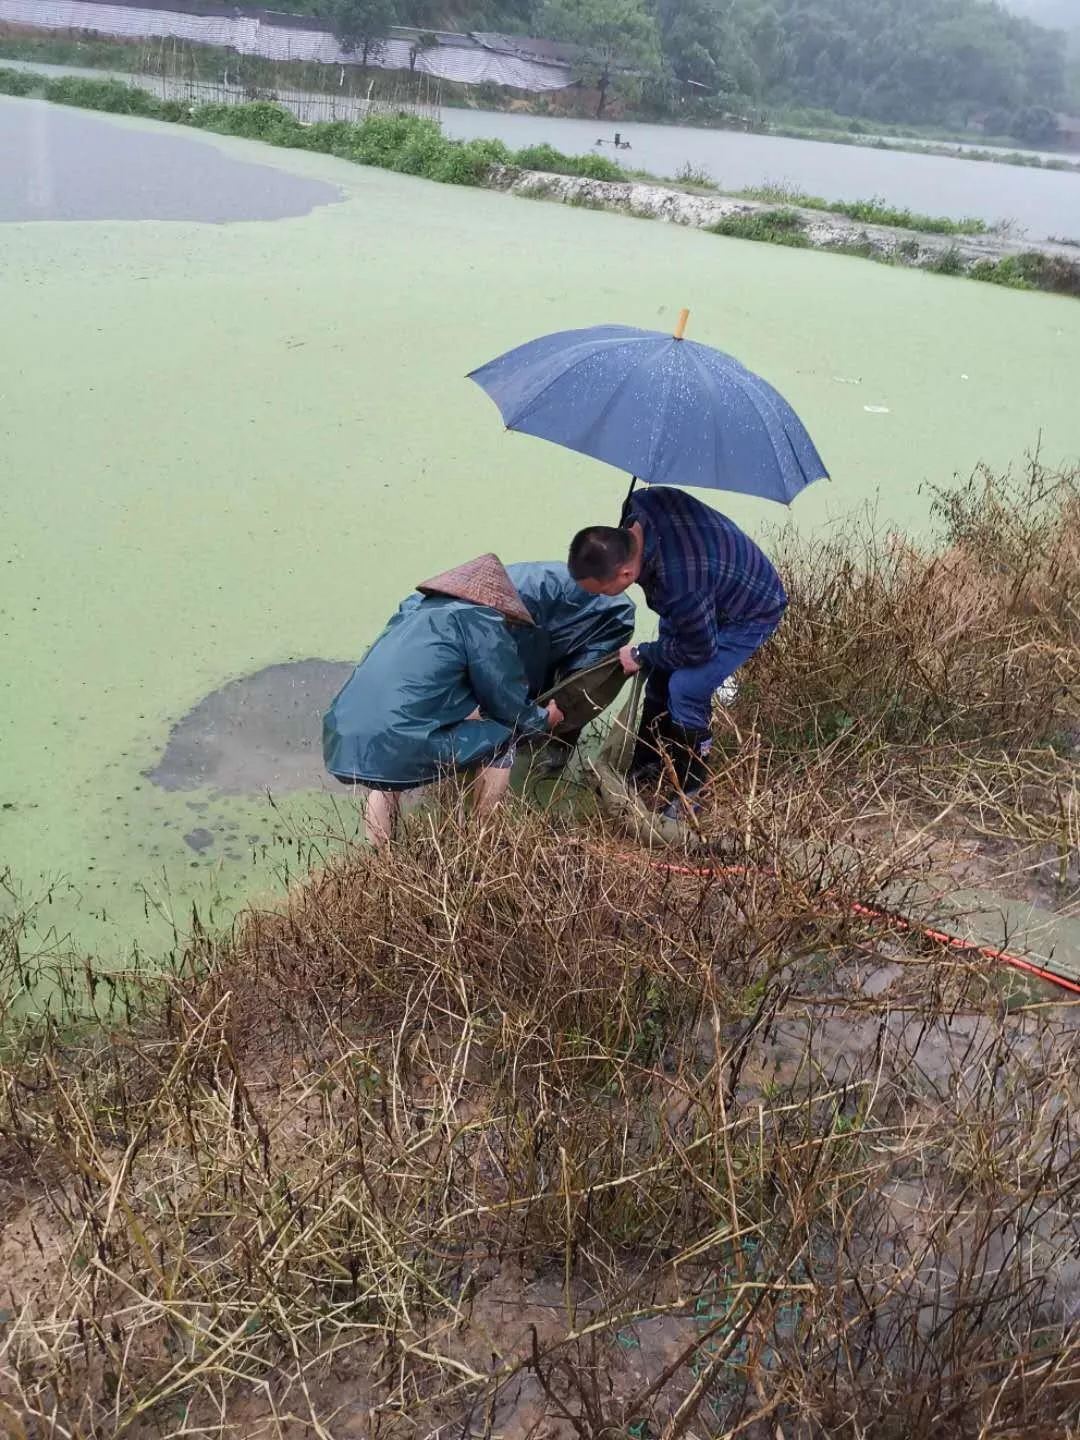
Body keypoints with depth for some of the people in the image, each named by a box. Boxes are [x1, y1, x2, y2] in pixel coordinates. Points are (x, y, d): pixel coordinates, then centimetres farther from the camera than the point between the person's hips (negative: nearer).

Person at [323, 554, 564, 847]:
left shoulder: (413, 612, 25)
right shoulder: (481, 621, 5)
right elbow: (508, 704, 8)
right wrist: (544, 720, 29)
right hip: (397, 753, -7)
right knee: (503, 733, 13)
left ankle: (382, 794, 21)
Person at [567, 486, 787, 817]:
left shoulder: (680, 587, -46)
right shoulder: (640, 503, -26)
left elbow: (699, 650, -27)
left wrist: (640, 656, -11)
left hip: (749, 613, -8)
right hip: (713, 593, 8)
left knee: (685, 690, -18)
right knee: (660, 674, 13)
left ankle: (691, 790, 3)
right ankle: (645, 762, 33)